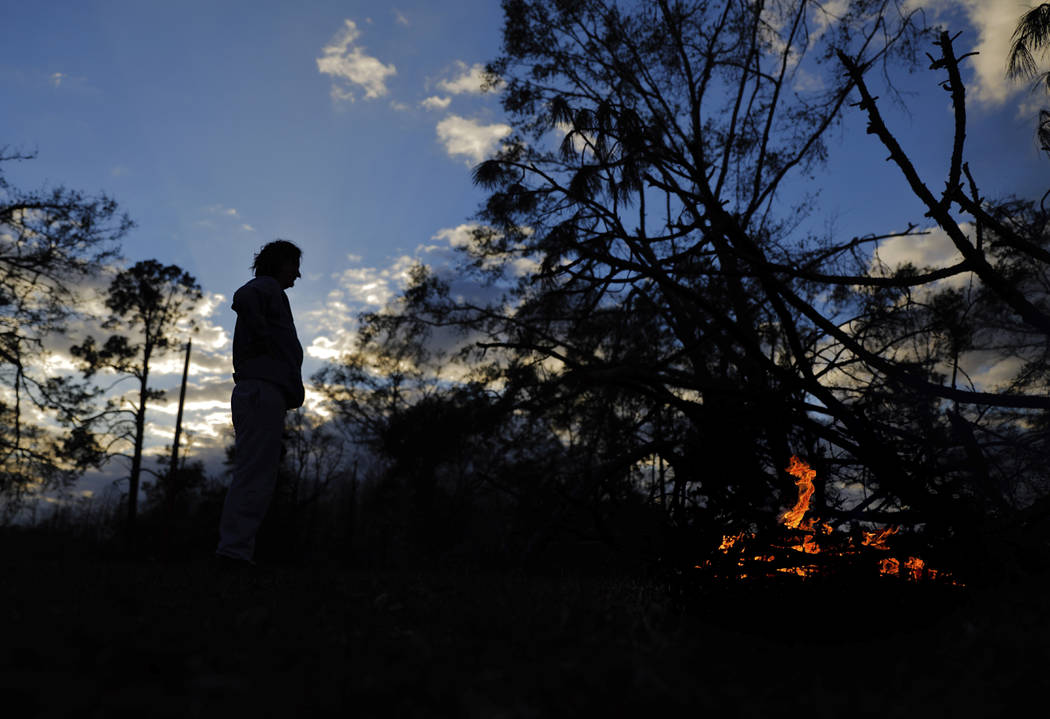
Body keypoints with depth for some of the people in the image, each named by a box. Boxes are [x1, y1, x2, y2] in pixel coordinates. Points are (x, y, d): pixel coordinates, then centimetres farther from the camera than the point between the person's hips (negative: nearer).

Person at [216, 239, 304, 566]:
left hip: (255, 393, 10)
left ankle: (234, 549, 7)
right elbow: (242, 299, -22)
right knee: (256, 475, -13)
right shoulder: (267, 287, 2)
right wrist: (265, 341, -13)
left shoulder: (267, 295, 30)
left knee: (253, 476, 7)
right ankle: (235, 549, -16)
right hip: (263, 390, -10)